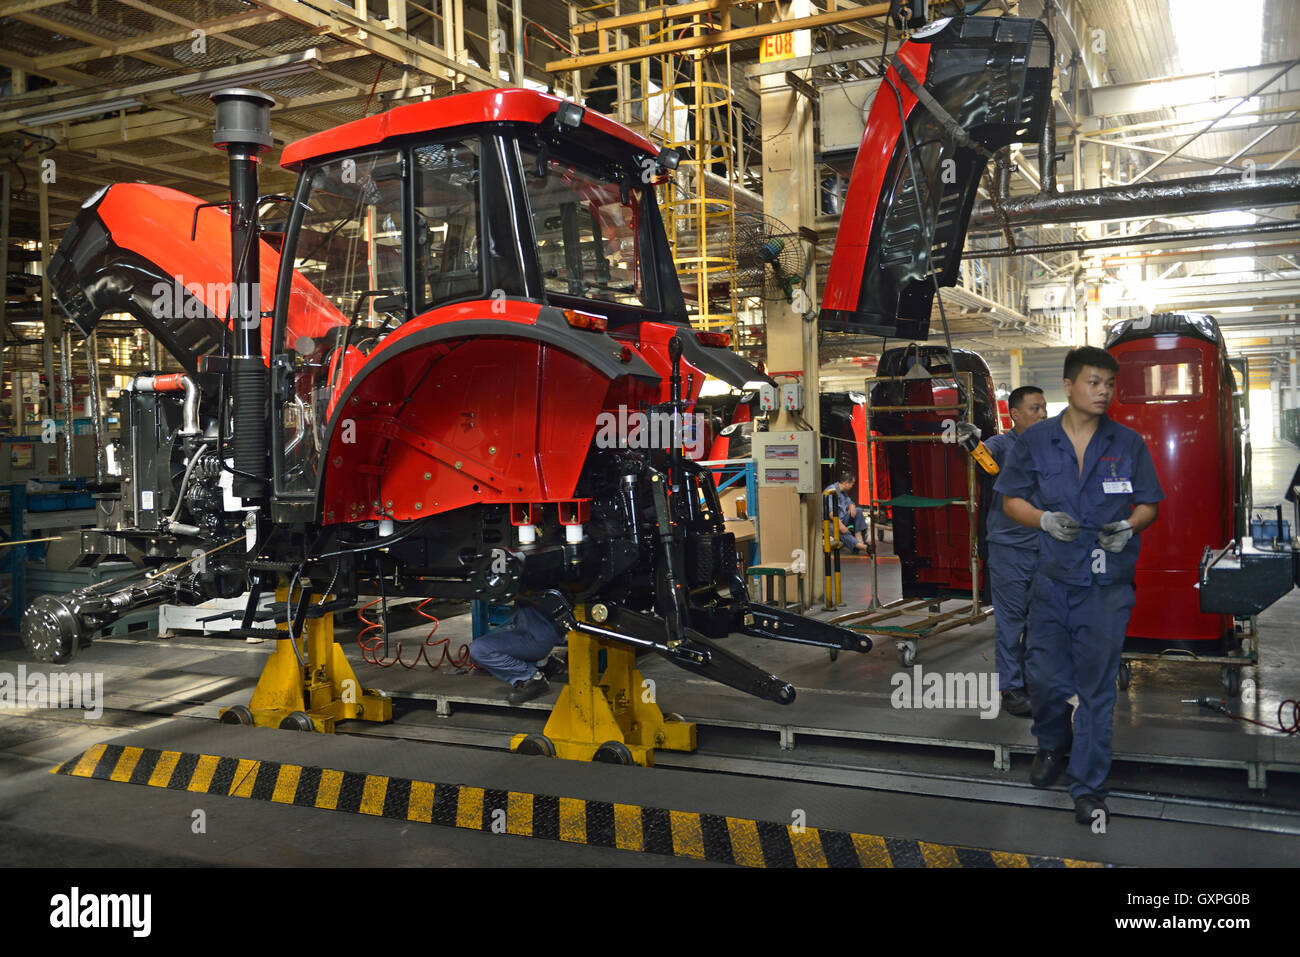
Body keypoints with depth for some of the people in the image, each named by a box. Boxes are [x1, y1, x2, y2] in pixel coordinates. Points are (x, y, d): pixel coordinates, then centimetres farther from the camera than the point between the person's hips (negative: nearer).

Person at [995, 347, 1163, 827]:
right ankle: (1052, 744, 36)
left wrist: (1127, 527, -12)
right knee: (1043, 674, 3)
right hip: (1052, 576, 1)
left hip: (1108, 583, 0)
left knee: (1097, 684, 2)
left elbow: (1149, 504, 10)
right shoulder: (1034, 441, 3)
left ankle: (1088, 790, 13)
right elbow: (1011, 499, 7)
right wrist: (1045, 519, -12)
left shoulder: (1128, 444, 4)